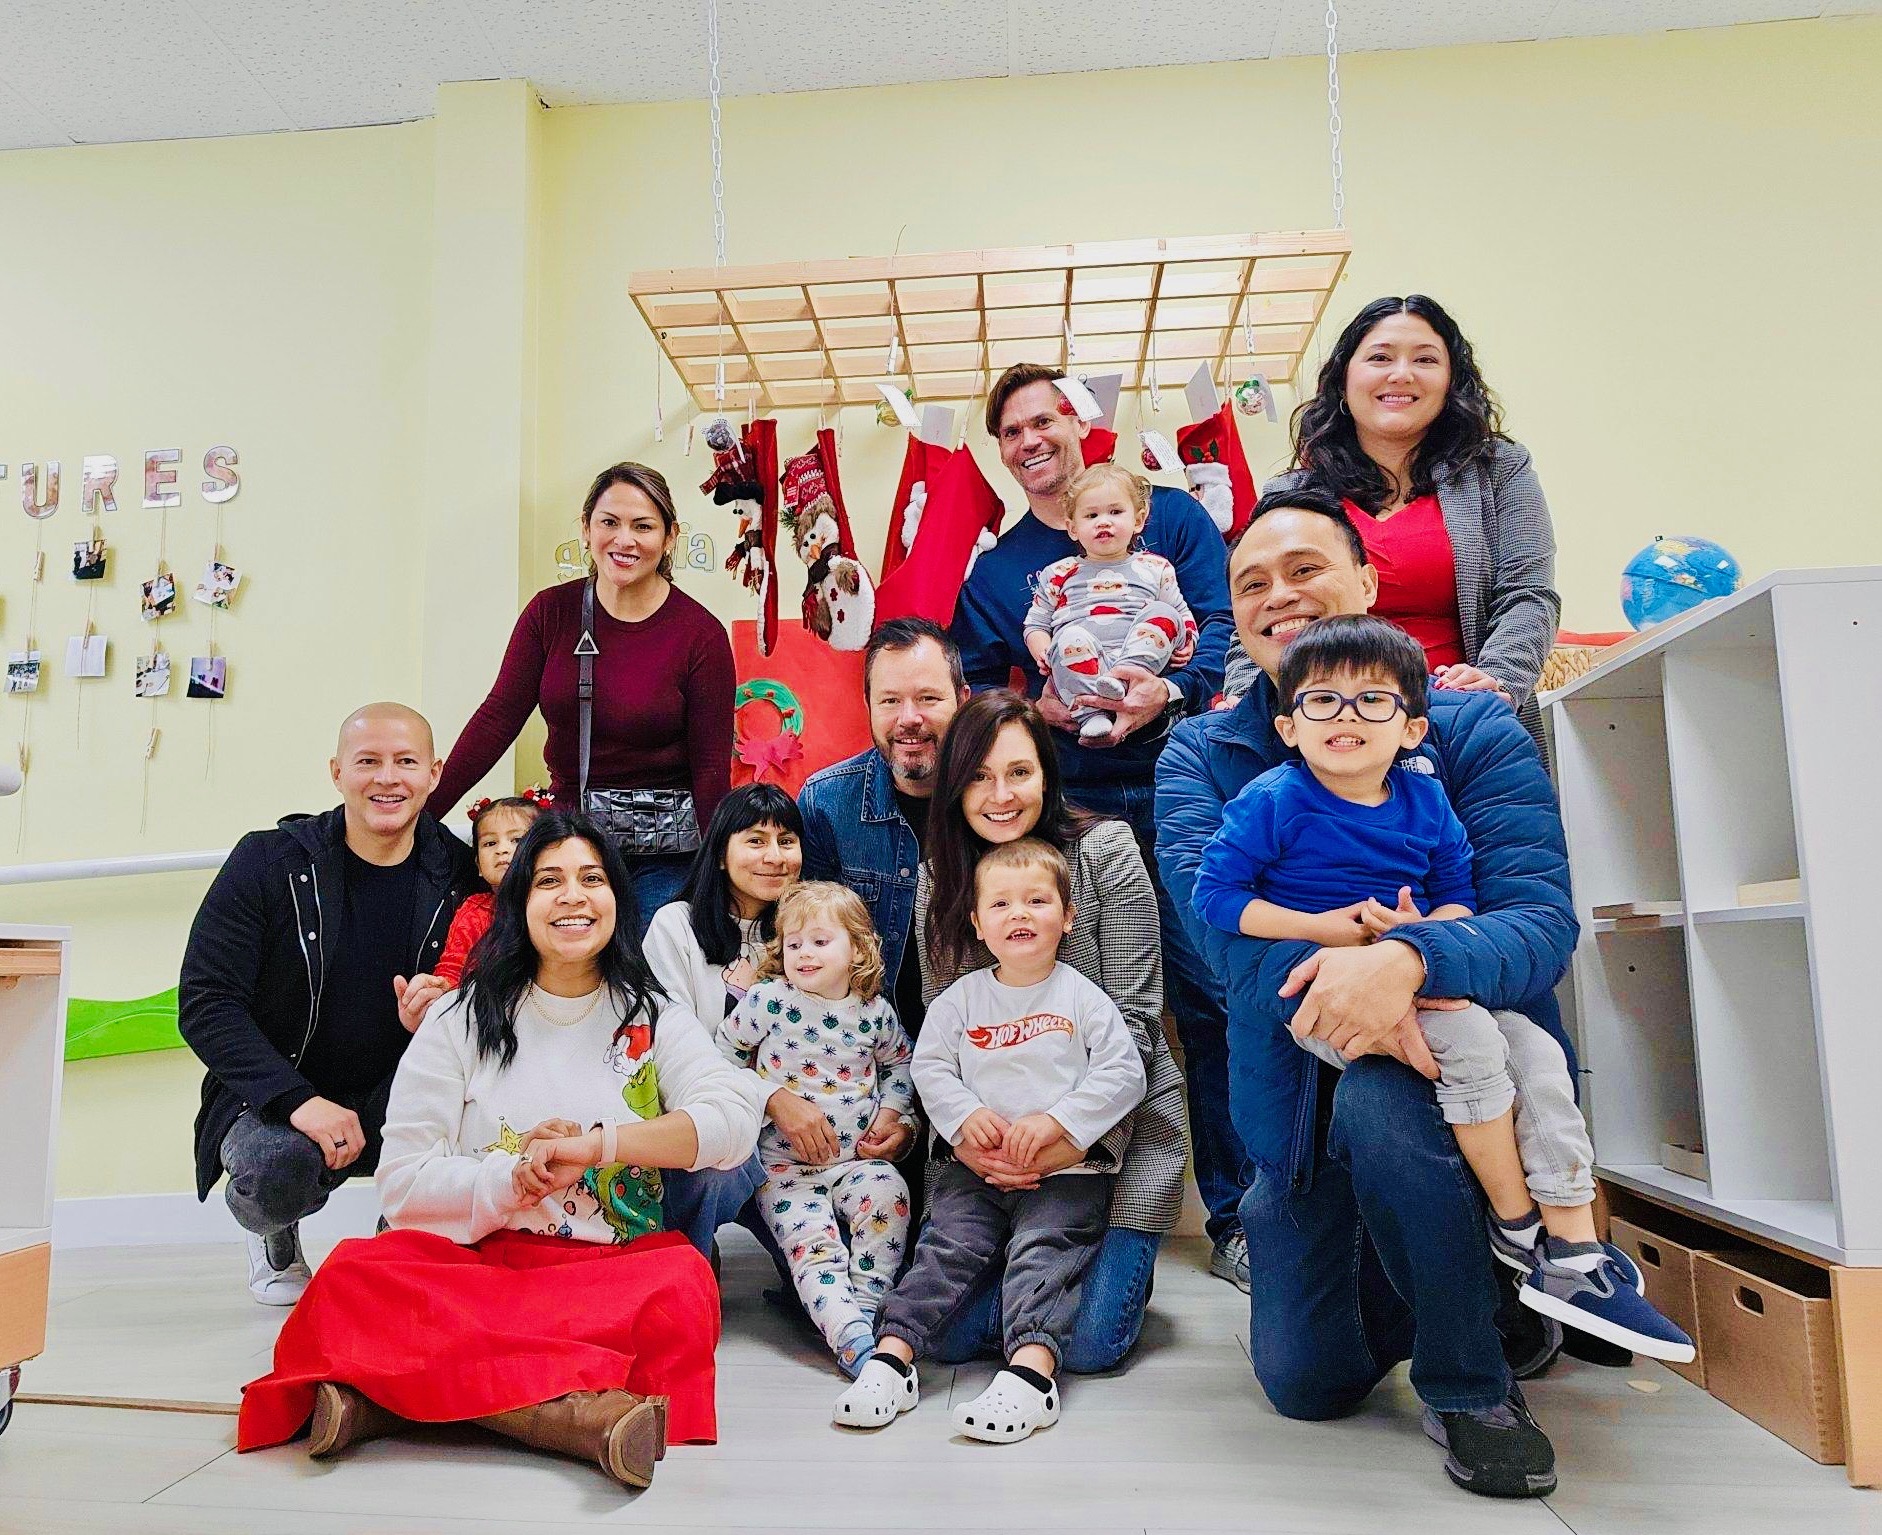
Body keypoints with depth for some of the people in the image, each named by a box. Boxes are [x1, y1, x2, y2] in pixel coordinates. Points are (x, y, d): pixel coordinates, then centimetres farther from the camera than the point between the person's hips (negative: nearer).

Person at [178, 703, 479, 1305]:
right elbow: (204, 1002, -12)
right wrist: (298, 1101, -25)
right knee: (276, 1165, -34)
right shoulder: (268, 863, -8)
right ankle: (275, 1236, 9)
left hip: (401, 1101, 2)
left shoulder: (461, 875, -4)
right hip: (274, 1099, -1)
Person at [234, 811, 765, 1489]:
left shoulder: (653, 1020, 10)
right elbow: (401, 1184, 2)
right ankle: (575, 1411, -38)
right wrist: (516, 1177, -14)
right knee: (352, 1277, -29)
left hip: (616, 1272, 0)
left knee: (685, 1288, -33)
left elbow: (733, 1124, -8)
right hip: (477, 1264, 0)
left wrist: (596, 1143, -16)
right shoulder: (462, 1020, 9)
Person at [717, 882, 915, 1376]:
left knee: (887, 1194, -28)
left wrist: (890, 1112, 7)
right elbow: (724, 1051, 7)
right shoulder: (769, 1000, -4)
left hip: (856, 1156, 2)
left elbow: (900, 1062, 21)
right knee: (812, 1241, -23)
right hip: (784, 1161, -2)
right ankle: (850, 1334, -28)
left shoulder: (874, 1011, 3)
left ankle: (865, 1304, -16)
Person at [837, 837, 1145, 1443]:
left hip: (1066, 1168, -2)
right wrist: (966, 1115, -12)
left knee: (1042, 1251, -21)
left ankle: (1030, 1369, -32)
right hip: (975, 1164, 2)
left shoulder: (1083, 997, 3)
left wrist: (1053, 1122, -16)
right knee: (948, 1244, -14)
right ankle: (892, 1354, -19)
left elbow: (1123, 1074, -5)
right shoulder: (962, 997, 10)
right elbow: (930, 1065, 7)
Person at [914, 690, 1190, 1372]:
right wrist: (963, 1135, -15)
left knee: (1089, 1344, -11)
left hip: (1118, 1121, -3)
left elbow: (1132, 1019, -13)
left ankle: (1120, 1258, 22)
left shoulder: (1103, 851, -12)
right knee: (953, 1333, -6)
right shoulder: (939, 879, 0)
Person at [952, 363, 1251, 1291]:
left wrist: (1170, 691, -19)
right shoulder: (995, 570, 16)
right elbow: (974, 690, 12)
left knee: (1209, 995, -4)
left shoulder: (1170, 517, 10)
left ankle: (1238, 1214, 9)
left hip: (1176, 787, -1)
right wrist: (1039, 707, -9)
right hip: (1070, 806, 2)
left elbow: (1220, 620, 0)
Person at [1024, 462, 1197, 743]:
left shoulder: (1155, 568, 22)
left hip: (1141, 657, 1)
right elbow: (1036, 623, 21)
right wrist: (1043, 652, -2)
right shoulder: (1058, 574, 21)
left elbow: (1183, 614, 24)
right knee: (1071, 637, -33)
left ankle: (1121, 678, -40)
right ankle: (1091, 715, -42)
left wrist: (1186, 641, 1)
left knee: (1162, 613, -23)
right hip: (1079, 668, -1)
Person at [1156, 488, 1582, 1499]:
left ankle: (1470, 1383, -9)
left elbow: (1543, 919, -20)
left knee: (1376, 1101, -37)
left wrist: (1408, 960, -42)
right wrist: (1340, 971, -40)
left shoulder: (1470, 727, -8)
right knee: (1307, 1381, 2)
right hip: (1297, 1099, 3)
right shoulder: (1202, 757, -2)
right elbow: (1217, 914, -20)